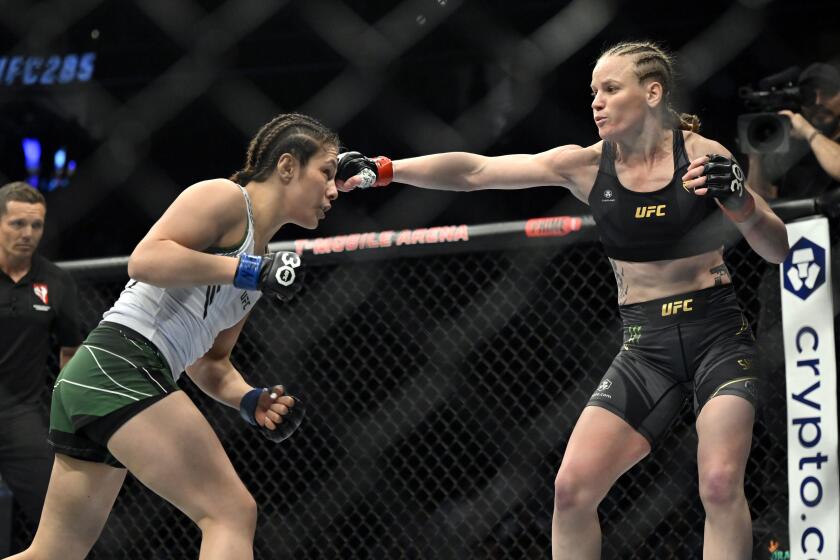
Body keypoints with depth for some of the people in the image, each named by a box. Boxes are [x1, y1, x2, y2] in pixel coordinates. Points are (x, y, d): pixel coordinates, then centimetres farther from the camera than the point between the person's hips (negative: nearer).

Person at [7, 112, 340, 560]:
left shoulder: (258, 256, 24)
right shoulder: (224, 197, -2)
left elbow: (208, 360, 27)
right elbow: (145, 259, -17)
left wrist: (251, 400, 7)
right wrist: (249, 271, -15)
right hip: (120, 366, -10)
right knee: (233, 513, -15)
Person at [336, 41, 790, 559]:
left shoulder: (704, 156, -7)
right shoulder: (586, 165, -1)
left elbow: (780, 250, -4)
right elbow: (476, 171, -7)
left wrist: (739, 201, -24)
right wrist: (382, 170, -17)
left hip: (719, 335, -3)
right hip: (647, 346, 3)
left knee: (721, 483, -20)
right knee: (572, 488, -10)